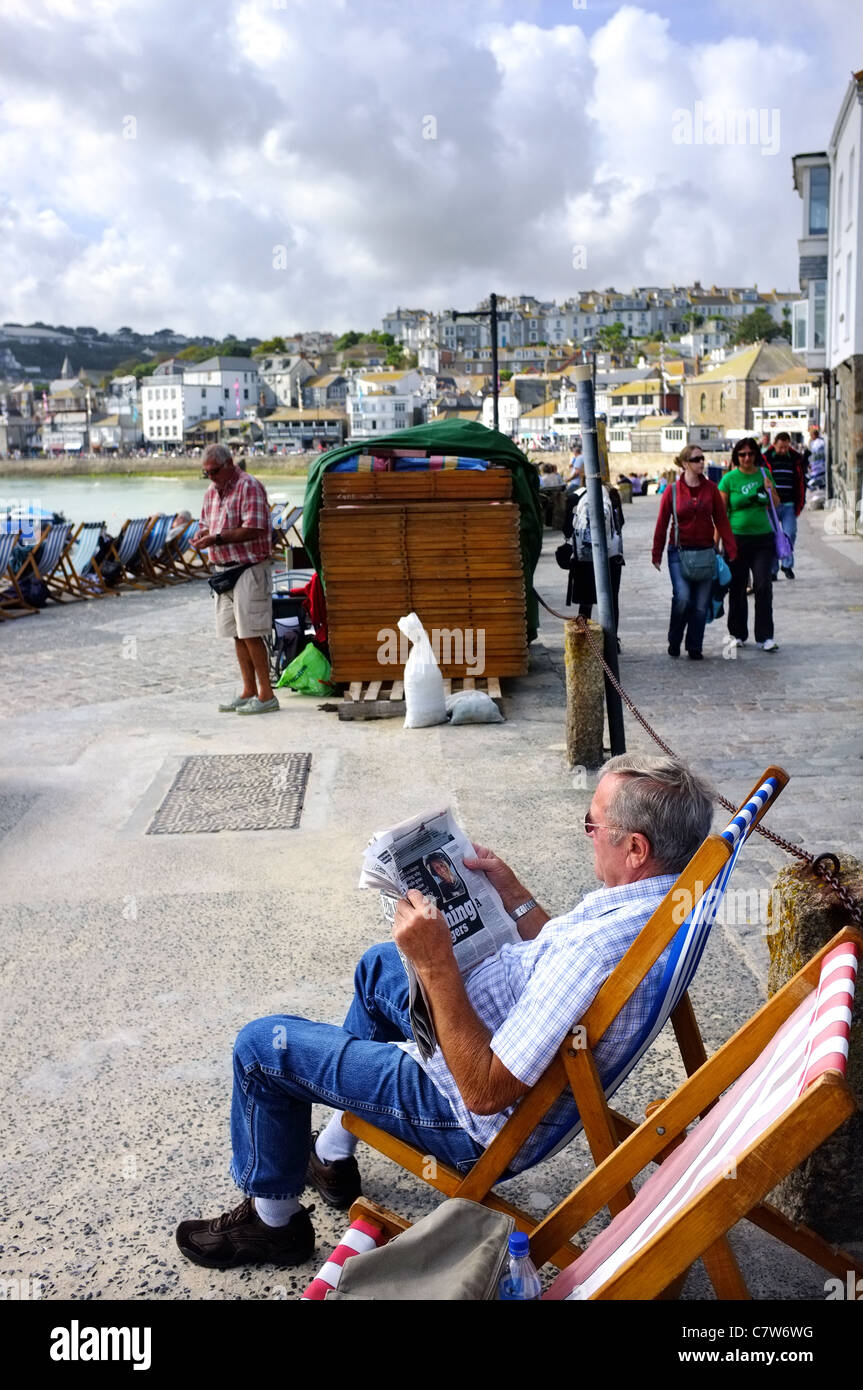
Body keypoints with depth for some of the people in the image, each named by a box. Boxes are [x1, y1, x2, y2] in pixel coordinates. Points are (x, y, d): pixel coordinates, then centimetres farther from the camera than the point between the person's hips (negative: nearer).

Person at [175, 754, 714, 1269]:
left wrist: (435, 963, -34)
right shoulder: (675, 889, -9)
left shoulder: (602, 950, -39)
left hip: (487, 1125, -10)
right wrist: (514, 893, 2)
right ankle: (333, 1155, 42)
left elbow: (486, 1092, -32)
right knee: (378, 965, 29)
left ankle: (273, 1219, 27)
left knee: (262, 1045, 0)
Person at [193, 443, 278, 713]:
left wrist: (217, 538, -23)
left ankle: (266, 695, -2)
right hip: (224, 570, 9)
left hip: (249, 569, -9)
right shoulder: (211, 492, 16)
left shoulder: (249, 487, -11)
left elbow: (254, 529, -20)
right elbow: (206, 523, 24)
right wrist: (202, 533, 0)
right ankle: (249, 691, 19)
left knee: (251, 634, -8)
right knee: (237, 634, 11)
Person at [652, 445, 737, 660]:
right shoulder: (672, 491, -1)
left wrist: (731, 550, 1)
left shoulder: (711, 489, 4)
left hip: (705, 552, 2)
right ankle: (674, 642, 7)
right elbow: (662, 524, 3)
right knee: (682, 597, -16)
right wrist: (657, 554, 3)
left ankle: (694, 648, 16)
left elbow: (721, 520, 6)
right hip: (679, 553, -2)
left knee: (701, 604, 2)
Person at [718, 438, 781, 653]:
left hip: (763, 538, 2)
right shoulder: (729, 479, -2)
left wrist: (770, 490, -3)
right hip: (737, 538, -2)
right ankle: (738, 634, 21)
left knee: (763, 586, -5)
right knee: (737, 587, 6)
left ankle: (765, 637, -2)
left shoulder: (764, 474, 8)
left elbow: (776, 504, 18)